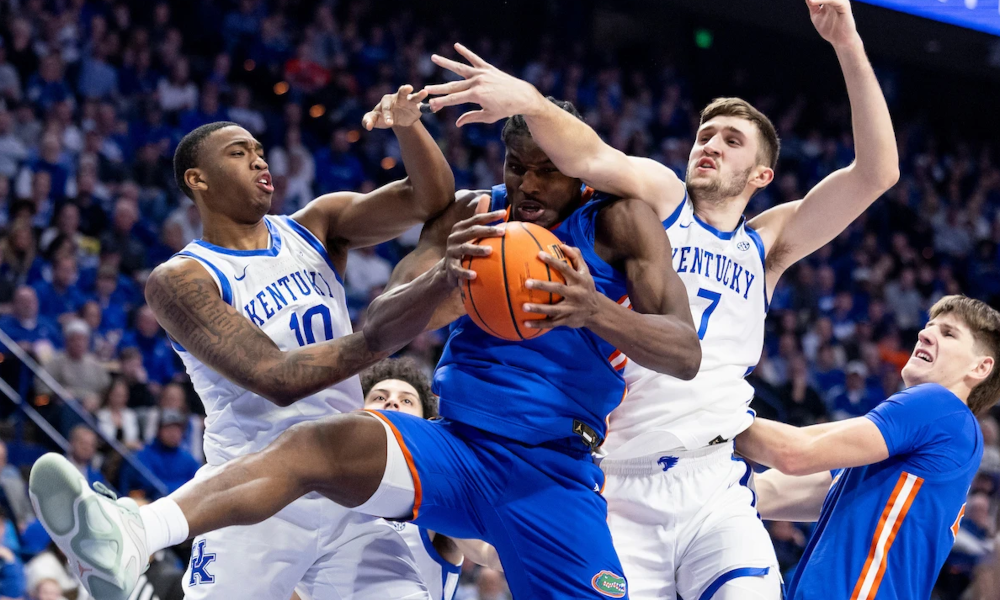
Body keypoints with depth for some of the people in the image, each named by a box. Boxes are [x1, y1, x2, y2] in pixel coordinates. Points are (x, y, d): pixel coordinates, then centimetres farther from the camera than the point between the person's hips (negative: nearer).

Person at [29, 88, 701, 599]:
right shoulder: (474, 217, 7)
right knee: (320, 443, -27)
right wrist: (441, 279, -28)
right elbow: (379, 329, -4)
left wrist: (598, 311, -36)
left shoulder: (619, 222, -1)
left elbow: (686, 353, -14)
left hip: (556, 472, -1)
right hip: (454, 448, 1)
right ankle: (129, 538, -50)